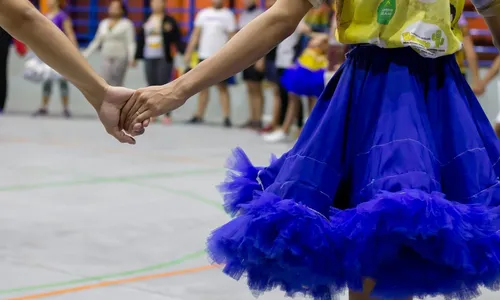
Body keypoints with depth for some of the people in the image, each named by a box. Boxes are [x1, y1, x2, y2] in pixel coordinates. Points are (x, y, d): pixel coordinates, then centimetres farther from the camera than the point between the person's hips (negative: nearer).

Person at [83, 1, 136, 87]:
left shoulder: (127, 24, -1)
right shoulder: (103, 23, 14)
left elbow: (130, 43, -8)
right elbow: (96, 41, 18)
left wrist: (131, 57, -22)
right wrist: (86, 54, 13)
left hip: (120, 58, -4)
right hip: (106, 59, 4)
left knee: (116, 85, -5)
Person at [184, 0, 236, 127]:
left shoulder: (228, 15, 0)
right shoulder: (203, 13, 11)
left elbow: (232, 37, -3)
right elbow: (196, 34, 11)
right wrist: (188, 53, 5)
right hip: (204, 55, 4)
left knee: (222, 87, -5)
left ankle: (227, 117, -5)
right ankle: (199, 115, 14)